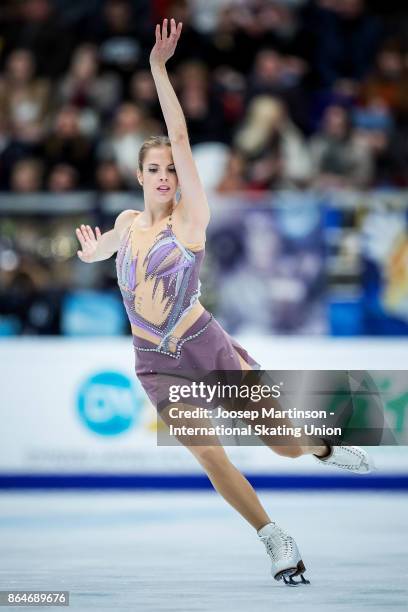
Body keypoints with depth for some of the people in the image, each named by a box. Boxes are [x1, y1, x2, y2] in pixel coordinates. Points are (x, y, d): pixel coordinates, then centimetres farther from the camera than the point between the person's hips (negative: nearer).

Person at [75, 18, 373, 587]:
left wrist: (159, 66, -24)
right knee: (212, 459, -2)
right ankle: (275, 538, 14)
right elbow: (105, 245, 33)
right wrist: (94, 250, 11)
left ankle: (324, 446, 34)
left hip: (206, 343, -4)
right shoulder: (127, 221, 5)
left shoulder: (190, 217, -9)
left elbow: (180, 137, -19)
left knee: (284, 443, -3)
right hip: (157, 363, 4)